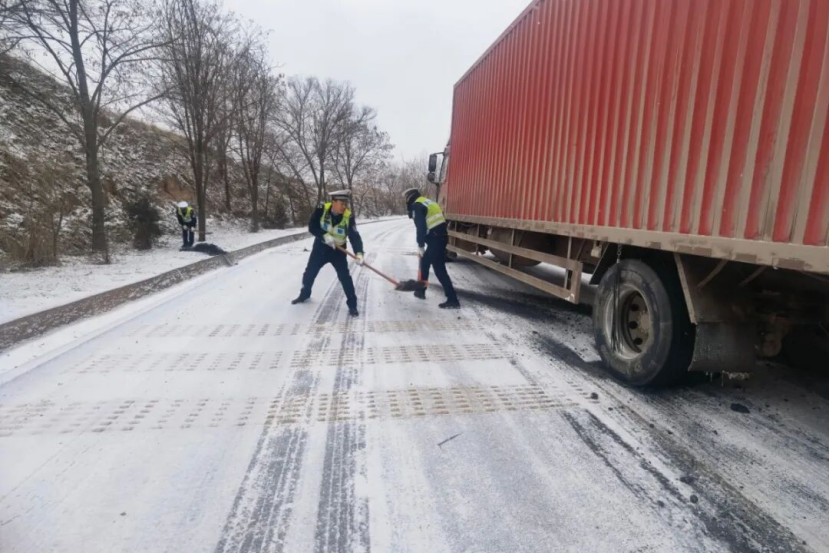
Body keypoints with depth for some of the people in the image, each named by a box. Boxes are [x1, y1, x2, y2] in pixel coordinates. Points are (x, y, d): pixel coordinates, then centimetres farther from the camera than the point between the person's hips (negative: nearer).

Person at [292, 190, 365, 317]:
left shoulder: (349, 216, -21)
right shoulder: (322, 209, -19)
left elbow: (355, 236, -24)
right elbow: (312, 227, -18)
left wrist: (359, 252, -39)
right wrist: (325, 235, -33)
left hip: (338, 250, -2)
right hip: (320, 247, 2)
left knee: (345, 277, -10)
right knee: (309, 273, 15)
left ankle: (352, 304, 3)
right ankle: (304, 294, 41)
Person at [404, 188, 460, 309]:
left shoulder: (417, 206, -7)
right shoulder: (429, 202, 22)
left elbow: (421, 227, -17)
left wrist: (420, 245, -11)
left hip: (435, 240, -10)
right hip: (440, 237, 10)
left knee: (439, 270, -8)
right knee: (424, 263, 23)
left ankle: (453, 300, -9)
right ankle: (421, 290, 34)